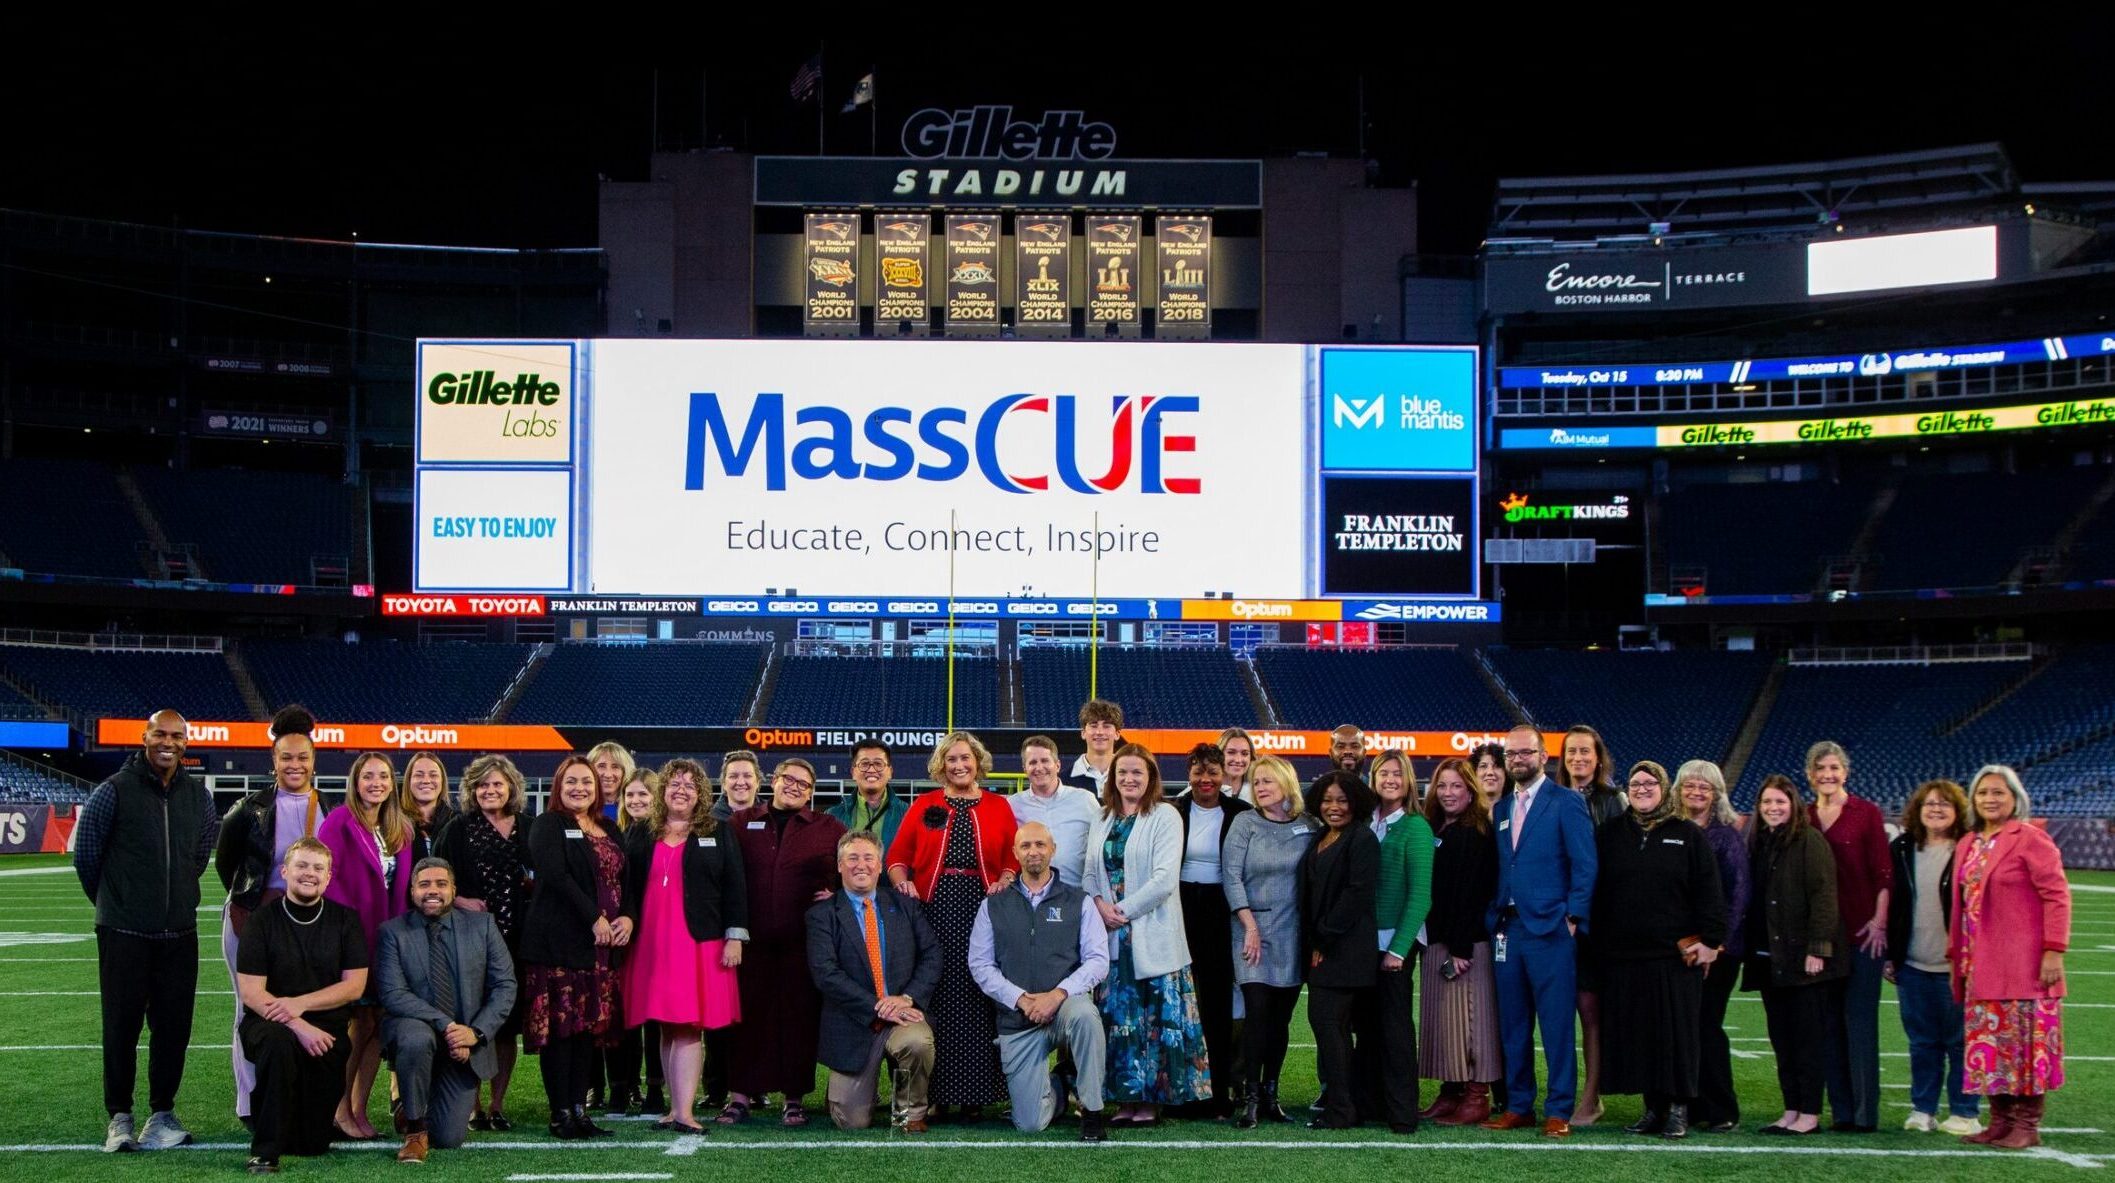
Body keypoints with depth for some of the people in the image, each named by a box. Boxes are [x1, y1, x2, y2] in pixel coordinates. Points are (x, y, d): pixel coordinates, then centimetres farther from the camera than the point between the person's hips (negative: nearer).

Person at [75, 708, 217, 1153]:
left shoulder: (198, 796, 7)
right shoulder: (115, 791, -6)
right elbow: (86, 854, 3)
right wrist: (111, 902, 12)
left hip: (179, 933, 4)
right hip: (123, 933, -4)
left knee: (173, 1025, 5)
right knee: (122, 1025, 1)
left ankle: (162, 1112, 17)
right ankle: (119, 1117, 9)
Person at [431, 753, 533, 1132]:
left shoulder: (526, 830, 11)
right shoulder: (459, 830, 2)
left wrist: (530, 884, -2)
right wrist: (459, 901, -16)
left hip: (513, 940, 3)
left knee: (508, 1022, 4)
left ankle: (497, 1104, 13)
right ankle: (471, 1105, 6)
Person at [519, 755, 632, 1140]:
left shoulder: (608, 832, 19)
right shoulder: (548, 826, -2)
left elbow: (623, 880, 19)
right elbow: (556, 876, -14)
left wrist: (627, 917, -1)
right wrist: (595, 918, -18)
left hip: (601, 946, 6)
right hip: (559, 943, -6)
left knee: (589, 1025, 6)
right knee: (560, 1025, -6)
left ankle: (579, 1109, 9)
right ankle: (560, 1115, -3)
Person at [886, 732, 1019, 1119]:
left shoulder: (998, 807, 11)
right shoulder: (924, 805, 11)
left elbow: (1014, 857, 6)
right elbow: (897, 854, 7)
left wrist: (1004, 882, -12)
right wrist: (901, 881, -11)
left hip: (982, 911, 0)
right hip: (933, 910, 0)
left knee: (977, 1000, -2)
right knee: (935, 999, -3)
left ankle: (972, 1093, 4)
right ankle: (934, 1091, 2)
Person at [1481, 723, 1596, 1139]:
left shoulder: (1566, 803, -1)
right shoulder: (1501, 808, 17)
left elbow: (1584, 865, -5)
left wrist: (1573, 917, -10)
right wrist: (1494, 917, 7)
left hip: (1550, 930, -6)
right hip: (1509, 929, 6)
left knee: (1556, 1025, -4)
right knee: (1513, 1025, 9)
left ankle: (1559, 1111, 0)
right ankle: (1518, 1106, 16)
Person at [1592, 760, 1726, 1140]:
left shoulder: (1688, 835, 4)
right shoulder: (1610, 835, 11)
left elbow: (1709, 891, 1)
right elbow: (1597, 891, 11)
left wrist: (1710, 940, -6)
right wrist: (1598, 938, 5)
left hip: (1676, 953, -3)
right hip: (1625, 953, 3)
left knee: (1676, 1030, -1)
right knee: (1635, 1033, 3)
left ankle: (1678, 1109, 5)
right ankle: (1653, 1108, 11)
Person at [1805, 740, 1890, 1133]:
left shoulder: (1866, 813, 0)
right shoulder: (1803, 818, 12)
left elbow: (1883, 872, -3)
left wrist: (1879, 921, -12)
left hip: (1861, 931, -5)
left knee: (1859, 1020, -6)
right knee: (1828, 1023, 5)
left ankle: (1864, 1112, -4)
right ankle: (1841, 1110, 10)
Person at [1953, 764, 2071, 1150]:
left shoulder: (2031, 839, -6)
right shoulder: (1967, 845, 15)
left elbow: (2056, 895, -10)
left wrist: (2053, 950, -16)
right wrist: (1956, 957, 15)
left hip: (2022, 965, -7)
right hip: (1981, 966, 7)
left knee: (2025, 1041, -3)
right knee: (1990, 1043, 7)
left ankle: (2027, 1126, 2)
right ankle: (2000, 1121, 13)